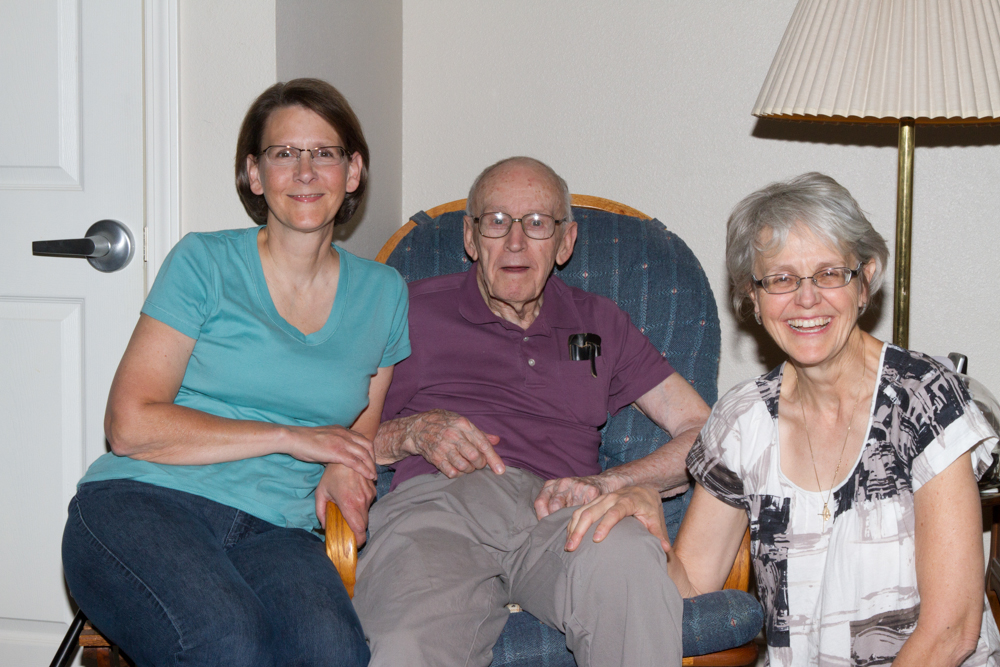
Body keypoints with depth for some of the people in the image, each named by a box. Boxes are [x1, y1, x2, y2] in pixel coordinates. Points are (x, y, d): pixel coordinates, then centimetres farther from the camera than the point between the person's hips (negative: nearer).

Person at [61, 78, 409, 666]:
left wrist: (344, 470, 4)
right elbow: (130, 425, -3)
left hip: (274, 533, 3)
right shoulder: (205, 264, 5)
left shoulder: (382, 294, 17)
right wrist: (291, 437, -5)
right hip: (141, 506, -2)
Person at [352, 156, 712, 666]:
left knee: (626, 560, -37)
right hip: (434, 502, -2)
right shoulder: (416, 310, 23)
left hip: (557, 510, 2)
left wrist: (606, 482, 0)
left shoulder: (599, 324, 27)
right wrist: (415, 433, -3)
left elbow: (702, 430, 17)